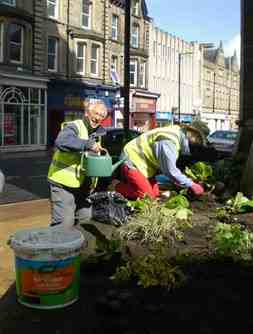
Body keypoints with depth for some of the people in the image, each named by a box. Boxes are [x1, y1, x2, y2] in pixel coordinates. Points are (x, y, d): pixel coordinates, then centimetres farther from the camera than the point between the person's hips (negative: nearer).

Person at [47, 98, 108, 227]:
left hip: (83, 186, 8)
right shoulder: (74, 127, -13)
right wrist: (88, 144, -36)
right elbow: (60, 142, -36)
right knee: (64, 223, -8)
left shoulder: (97, 133, 13)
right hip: (63, 184, -8)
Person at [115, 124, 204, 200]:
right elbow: (170, 171, -26)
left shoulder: (177, 134, 2)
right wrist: (191, 185, -18)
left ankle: (128, 183, 16)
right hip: (132, 163, -10)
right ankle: (118, 188, -1)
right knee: (148, 196, -14)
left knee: (155, 193, 6)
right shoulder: (169, 142, -30)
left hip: (139, 161, 10)